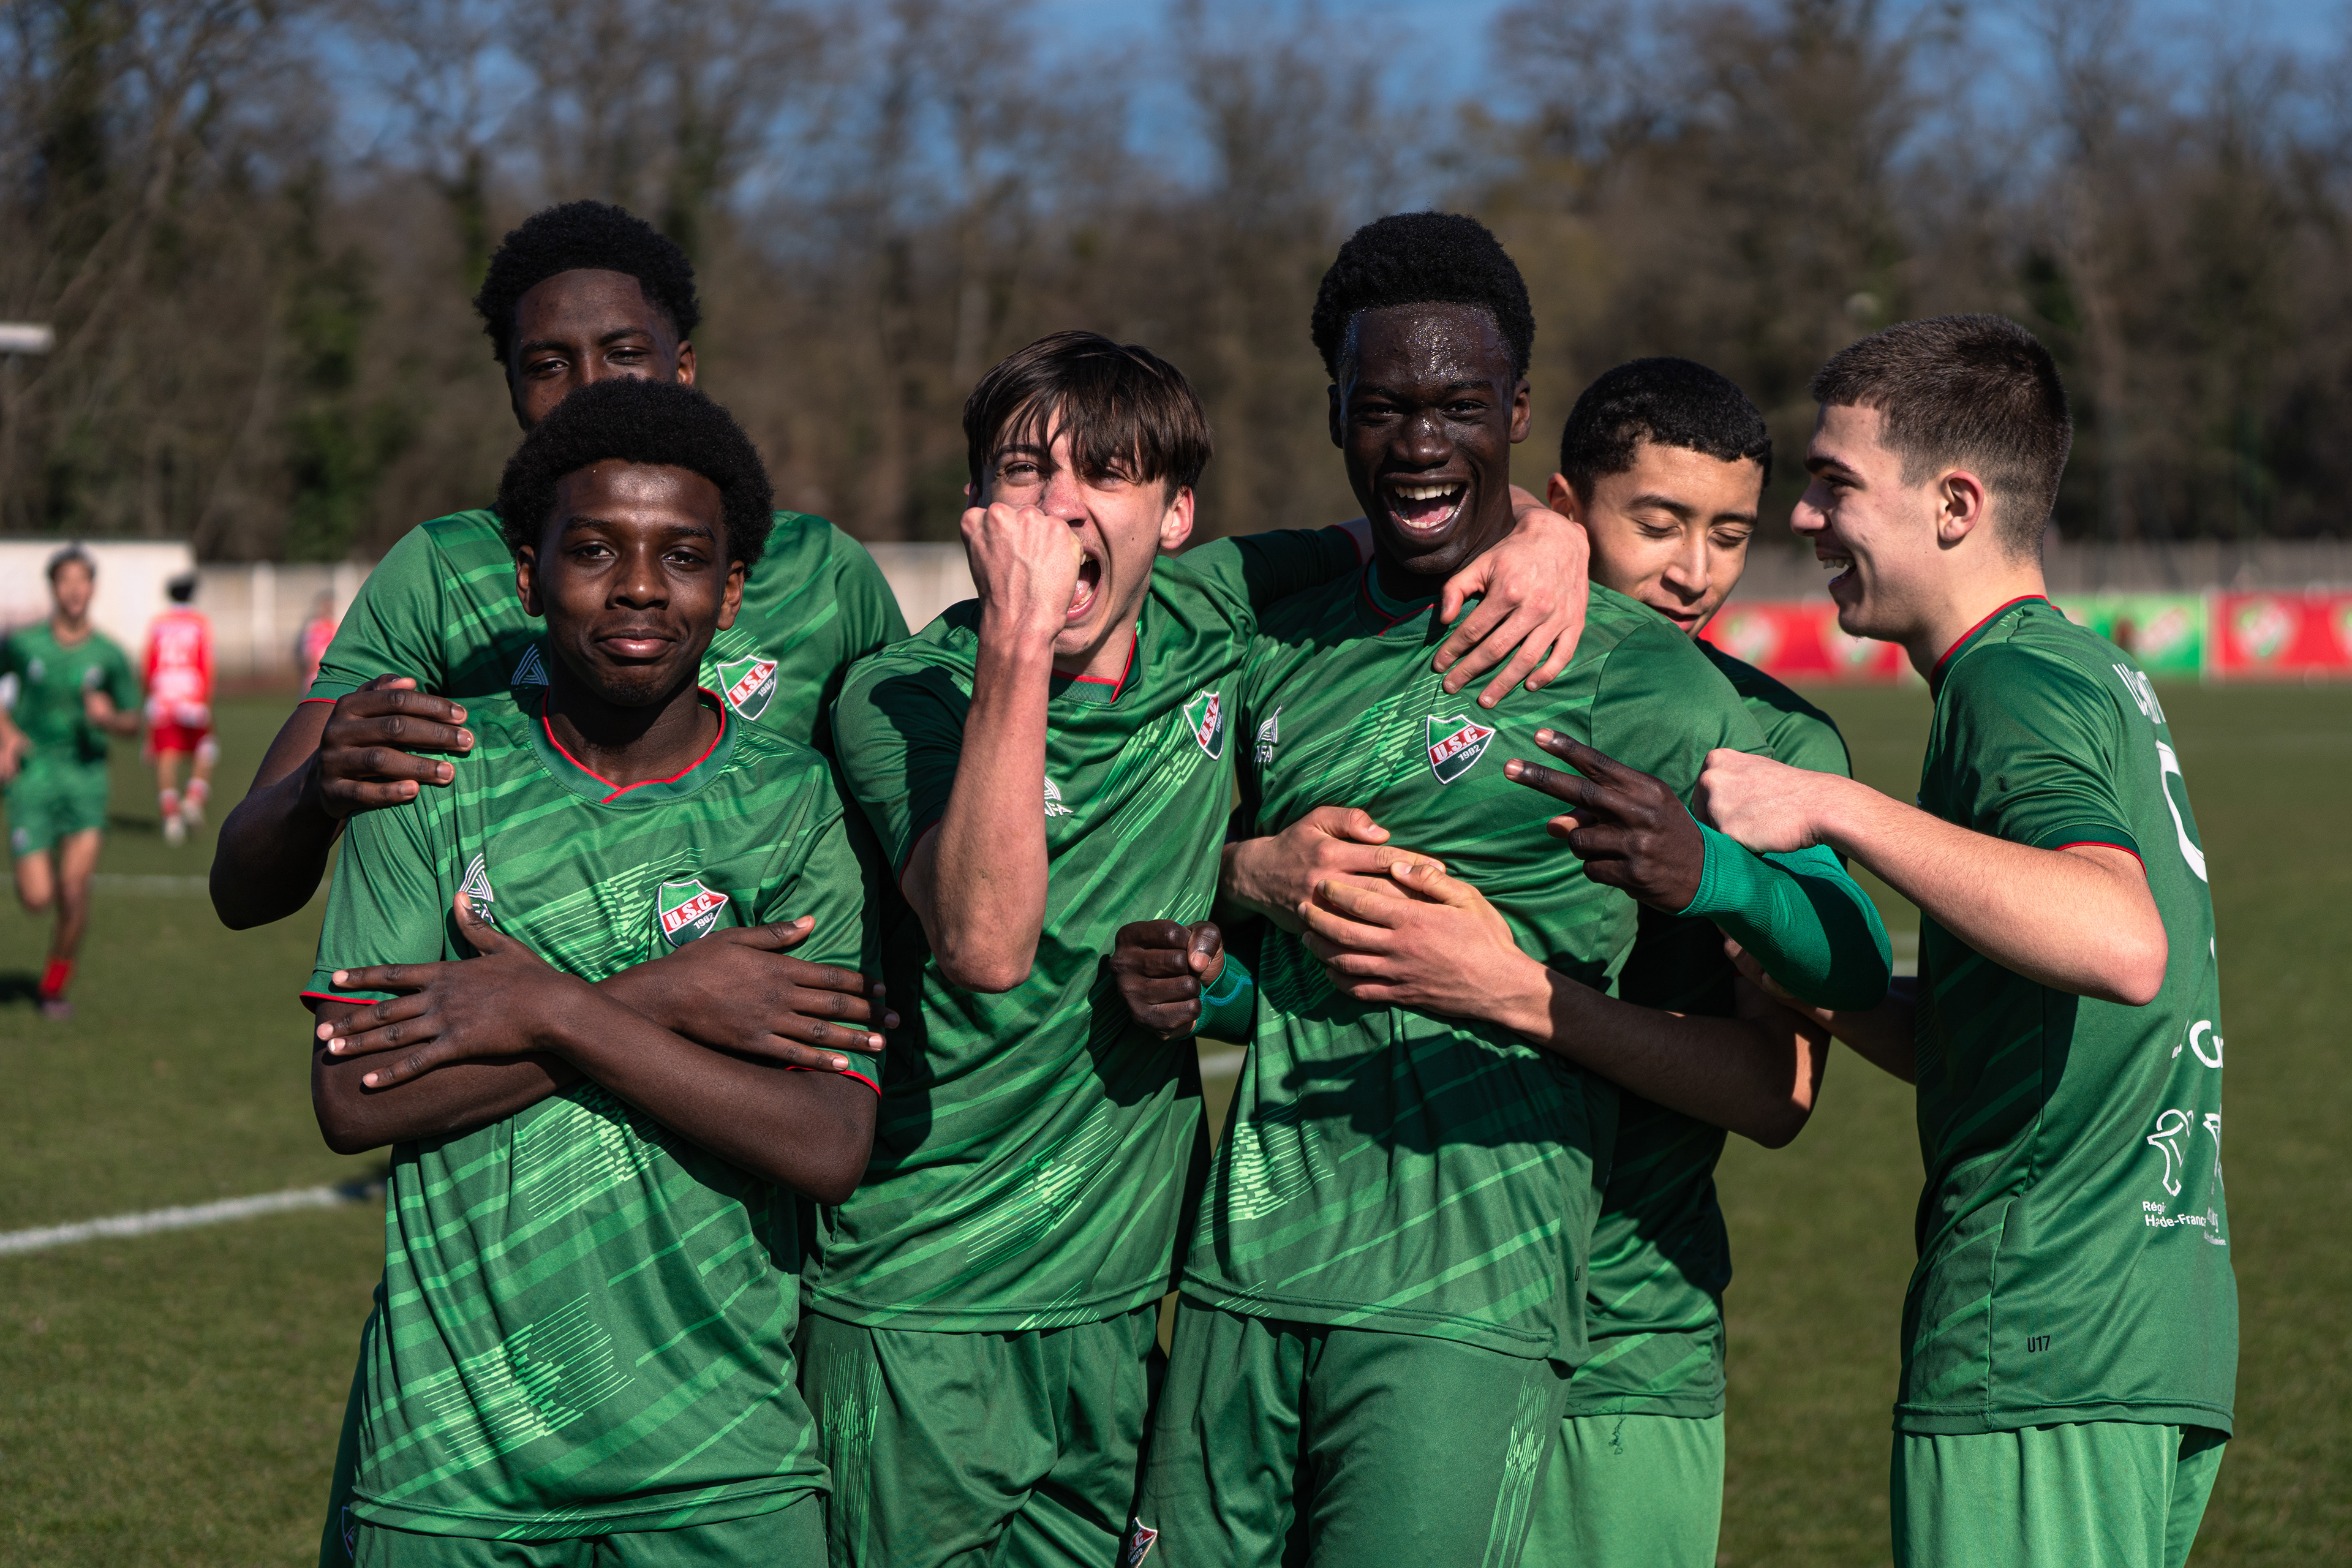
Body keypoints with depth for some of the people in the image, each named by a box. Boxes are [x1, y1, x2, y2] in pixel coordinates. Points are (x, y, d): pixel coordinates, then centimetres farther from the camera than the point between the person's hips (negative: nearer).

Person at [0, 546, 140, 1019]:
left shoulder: (109, 655, 1)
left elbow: (133, 722, 11)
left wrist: (109, 718, -12)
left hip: (86, 772, 1)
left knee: (74, 891, -13)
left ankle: (54, 985, 8)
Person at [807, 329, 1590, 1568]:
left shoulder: (1206, 619, -1)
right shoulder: (900, 697, -14)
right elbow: (985, 945, -32)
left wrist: (1543, 533, -6)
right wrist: (1017, 644, -35)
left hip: (1116, 1298, 4)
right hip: (922, 1310, -4)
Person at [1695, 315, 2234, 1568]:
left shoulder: (2016, 683, -11)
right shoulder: (2092, 673, 18)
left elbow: (2122, 944, -32)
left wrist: (1837, 808, -28)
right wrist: (1796, 978, 10)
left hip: (2040, 1366, -10)